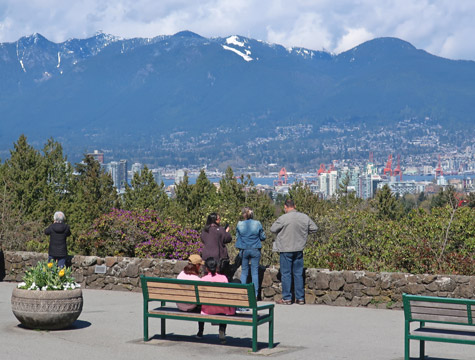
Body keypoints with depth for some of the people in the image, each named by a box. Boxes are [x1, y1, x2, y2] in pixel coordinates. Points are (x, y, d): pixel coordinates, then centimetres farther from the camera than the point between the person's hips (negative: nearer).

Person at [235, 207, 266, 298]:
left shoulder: (240, 224, -6)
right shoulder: (257, 224, -7)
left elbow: (237, 237, 6)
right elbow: (263, 237, 1)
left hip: (244, 250, 1)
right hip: (255, 250, -1)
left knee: (244, 271, 11)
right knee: (255, 272, 5)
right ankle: (255, 294, 4)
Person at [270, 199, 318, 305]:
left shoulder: (283, 218, -16)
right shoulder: (304, 217, -1)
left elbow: (273, 229, -6)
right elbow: (314, 228, 9)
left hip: (286, 249, -4)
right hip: (299, 249, 4)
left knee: (286, 273, 4)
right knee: (298, 273, 11)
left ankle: (287, 298, 7)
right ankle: (300, 298, 14)